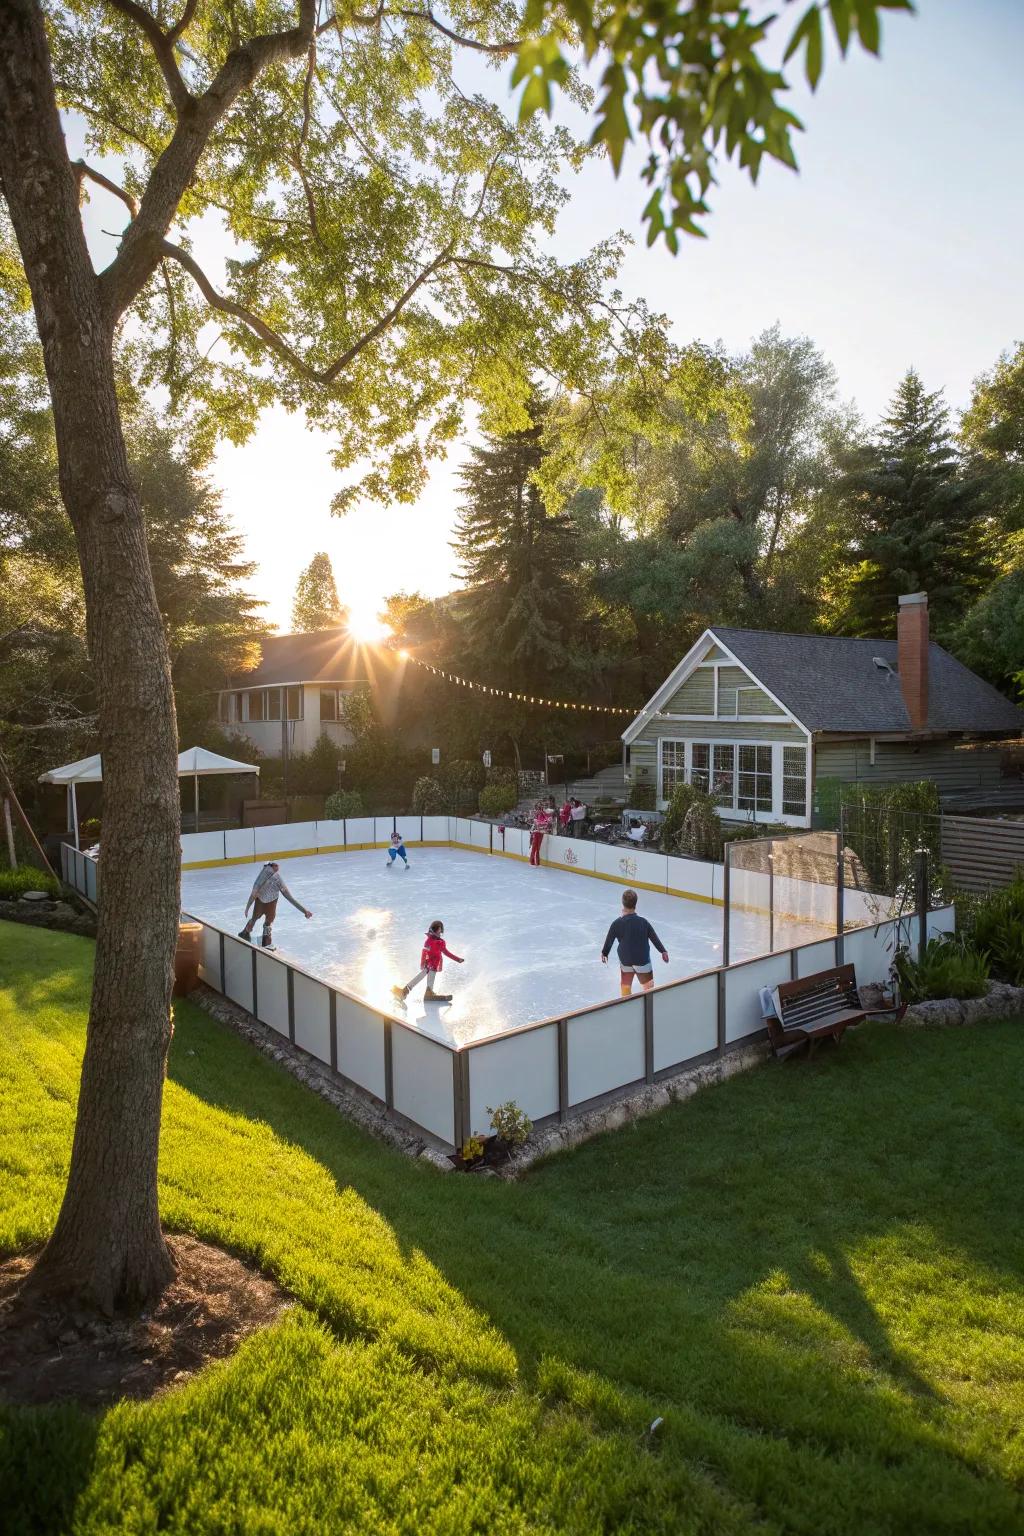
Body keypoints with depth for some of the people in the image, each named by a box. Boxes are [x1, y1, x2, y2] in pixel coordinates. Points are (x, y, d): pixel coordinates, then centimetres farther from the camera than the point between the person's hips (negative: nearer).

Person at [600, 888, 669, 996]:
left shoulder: (617, 923, -14)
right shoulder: (643, 922, -15)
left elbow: (609, 940, -3)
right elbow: (654, 938, -7)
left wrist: (604, 953, 15)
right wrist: (663, 951, 5)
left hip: (625, 959, 1)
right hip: (642, 959, -1)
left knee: (625, 985, 21)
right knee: (648, 985, 13)